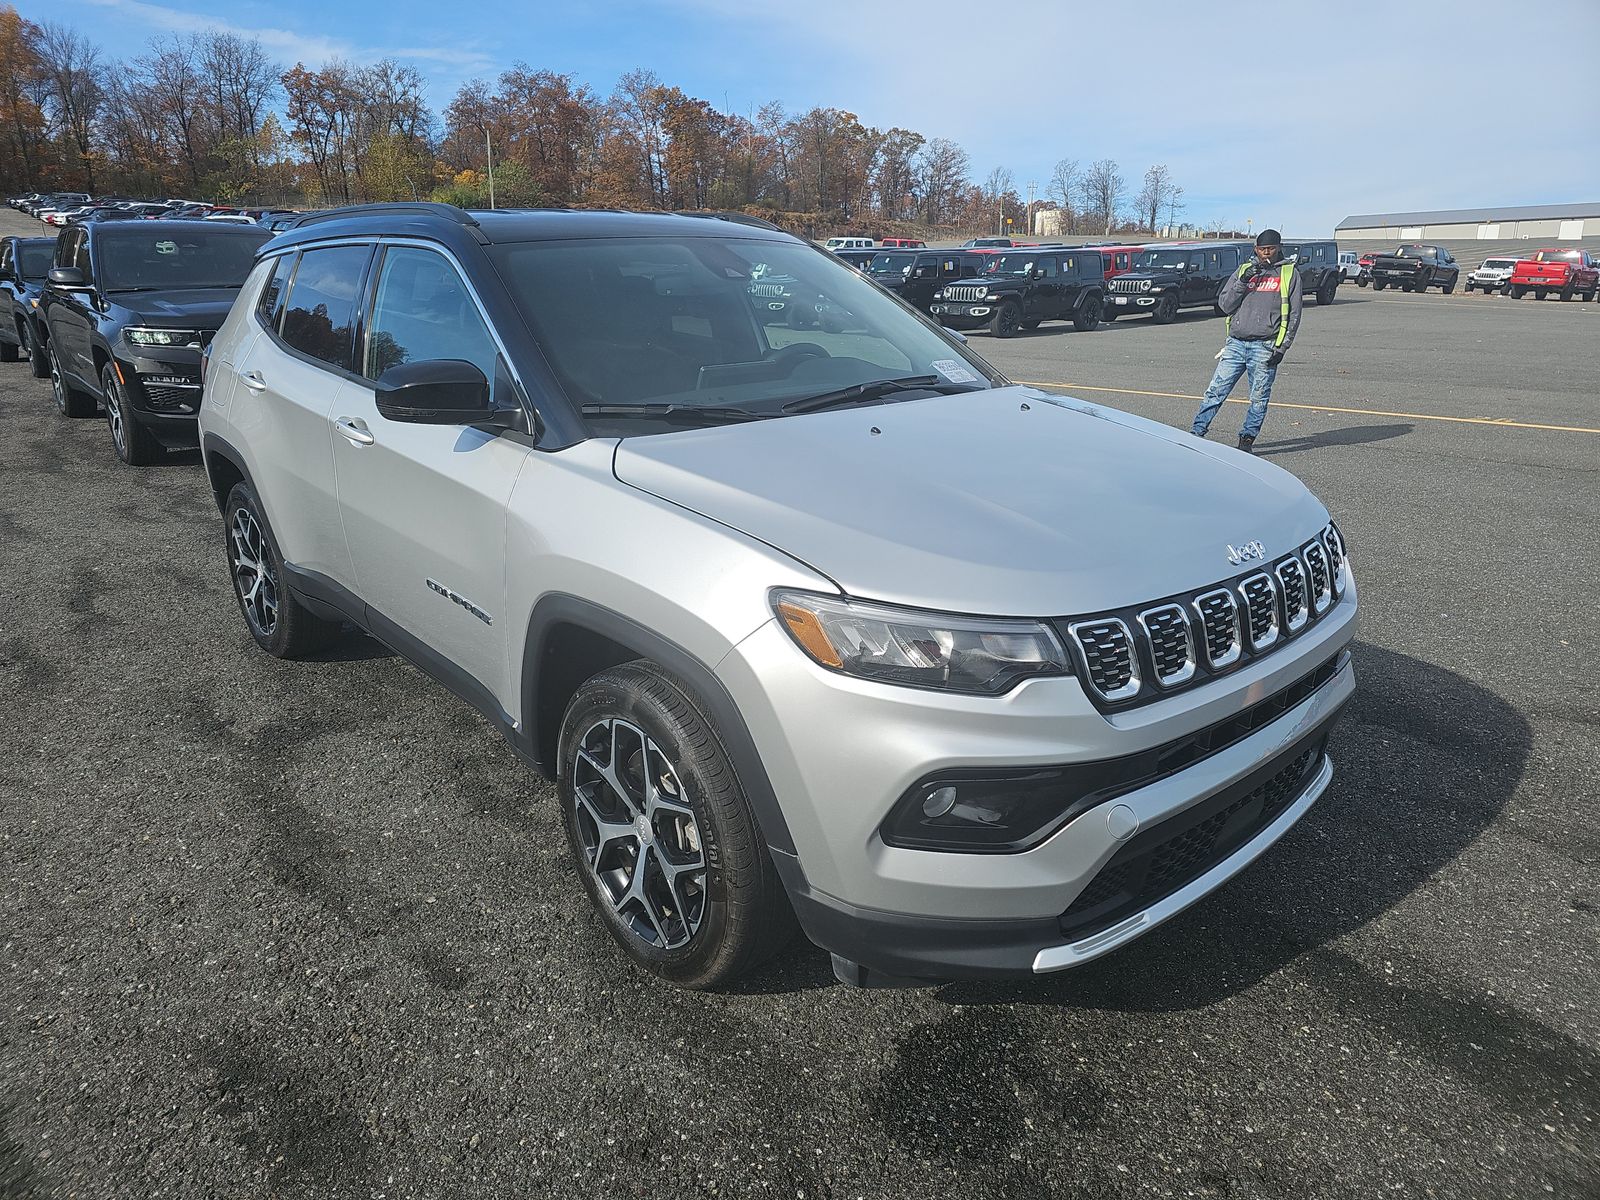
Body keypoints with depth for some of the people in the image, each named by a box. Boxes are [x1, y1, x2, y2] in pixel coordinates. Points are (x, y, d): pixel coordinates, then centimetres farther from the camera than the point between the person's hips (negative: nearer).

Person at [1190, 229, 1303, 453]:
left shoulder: (1289, 273, 6)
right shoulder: (1243, 270, 14)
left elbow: (1293, 315, 2)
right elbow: (1224, 304, 6)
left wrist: (1282, 348, -6)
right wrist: (1243, 281, -8)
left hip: (1264, 347, -2)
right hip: (1236, 343, 3)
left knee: (1258, 399, 1)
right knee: (1215, 391, -1)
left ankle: (1247, 440, 10)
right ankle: (1197, 433, 4)